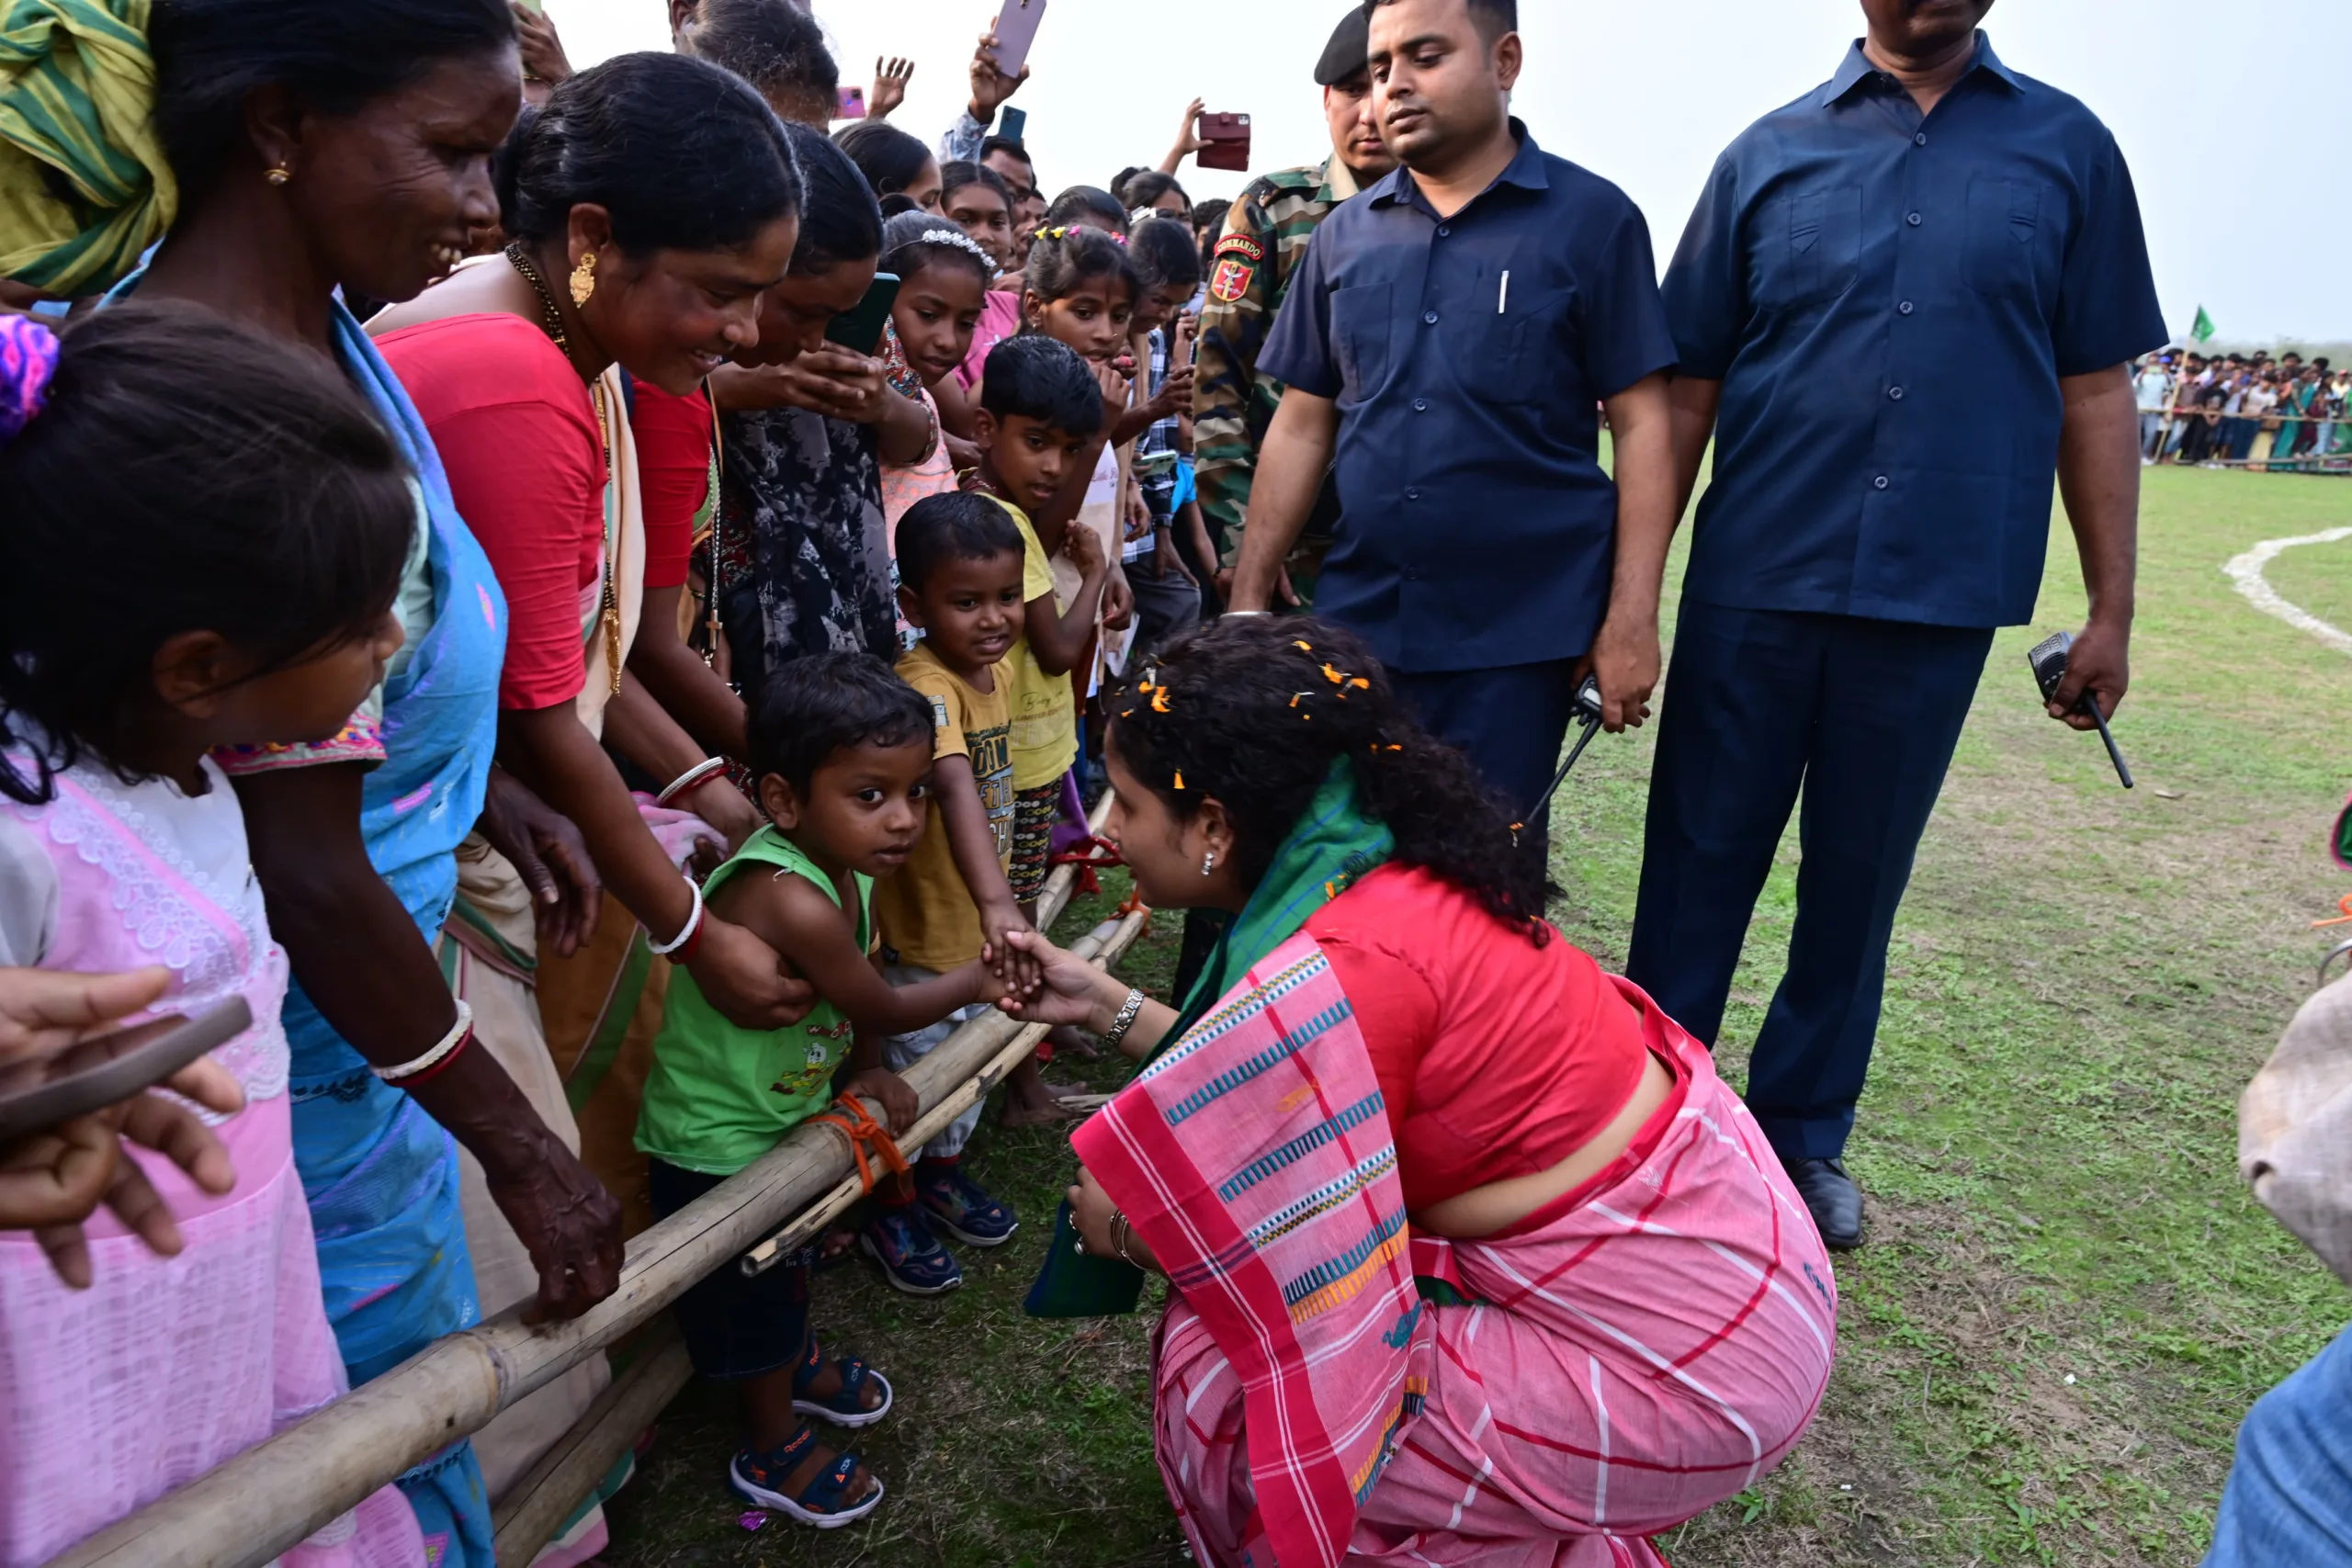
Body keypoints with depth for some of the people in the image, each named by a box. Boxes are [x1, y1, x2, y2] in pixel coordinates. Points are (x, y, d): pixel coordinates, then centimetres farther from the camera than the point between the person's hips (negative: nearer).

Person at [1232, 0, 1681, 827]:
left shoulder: (1592, 218, -2)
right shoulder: (1342, 235, 8)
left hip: (1519, 630, -3)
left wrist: (1631, 617, -10)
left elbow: (1640, 425, -4)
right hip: (1356, 621, 4)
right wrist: (1249, 597, 6)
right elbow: (1301, 427, 10)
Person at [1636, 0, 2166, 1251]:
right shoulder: (1770, 154, 5)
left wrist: (2110, 607, 5)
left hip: (1940, 597, 1)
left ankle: (1803, 1132, 28)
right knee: (1697, 868, 6)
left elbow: (2096, 394, 8)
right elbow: (1685, 392, 3)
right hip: (1753, 587, 0)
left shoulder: (2069, 150, 7)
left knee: (1858, 883, 11)